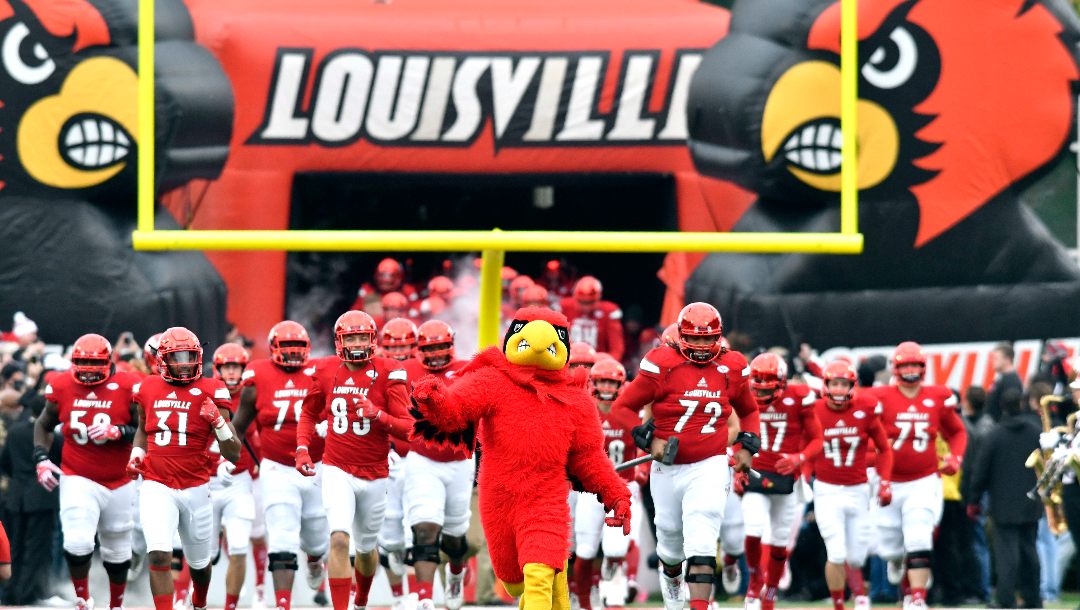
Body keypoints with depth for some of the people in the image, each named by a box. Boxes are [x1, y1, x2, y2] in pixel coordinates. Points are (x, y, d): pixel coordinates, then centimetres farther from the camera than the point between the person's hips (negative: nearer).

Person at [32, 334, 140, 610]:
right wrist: (41, 458, 0)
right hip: (78, 480, 0)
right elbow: (44, 425, 13)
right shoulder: (62, 388, -3)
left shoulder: (127, 388, -11)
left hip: (119, 483, 0)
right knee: (77, 543, -20)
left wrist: (117, 432, -25)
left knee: (117, 551, 14)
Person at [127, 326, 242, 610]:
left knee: (199, 561, 17)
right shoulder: (148, 389, 4)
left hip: (195, 488, 0)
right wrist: (136, 454, 7)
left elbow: (233, 454, -8)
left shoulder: (210, 393, -6)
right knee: (159, 555, -21)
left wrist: (218, 422, -24)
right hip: (157, 488, 0)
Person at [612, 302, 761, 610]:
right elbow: (622, 408, -4)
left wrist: (746, 447, 7)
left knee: (701, 542, -17)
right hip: (667, 468, 0)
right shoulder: (662, 366, -10)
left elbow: (748, 411, 21)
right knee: (670, 538, 17)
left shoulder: (731, 369, 1)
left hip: (709, 466, 0)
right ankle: (670, 576, 51)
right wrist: (650, 438, -14)